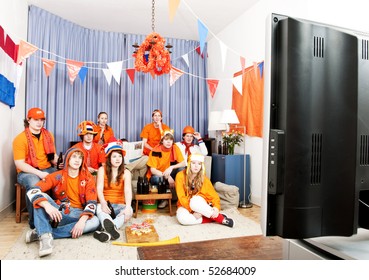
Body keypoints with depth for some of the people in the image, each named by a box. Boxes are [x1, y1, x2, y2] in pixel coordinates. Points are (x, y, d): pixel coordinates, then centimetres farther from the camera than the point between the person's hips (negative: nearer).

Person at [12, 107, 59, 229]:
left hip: (47, 169, 4)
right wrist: (39, 173, -24)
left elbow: (52, 156, 9)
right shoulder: (20, 138, -8)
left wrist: (58, 161, -16)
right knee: (34, 185, -37)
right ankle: (34, 220, -17)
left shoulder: (49, 135, 8)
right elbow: (19, 164, -13)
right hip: (27, 172, -4)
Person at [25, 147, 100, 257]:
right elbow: (32, 191, -15)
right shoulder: (57, 176, -2)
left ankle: (41, 233, -28)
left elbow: (92, 203, -10)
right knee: (41, 197, -21)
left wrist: (82, 220, -28)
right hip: (58, 213, 0)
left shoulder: (88, 178, -1)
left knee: (95, 222, -30)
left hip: (77, 214, 0)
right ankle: (45, 236, -37)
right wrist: (47, 205, -34)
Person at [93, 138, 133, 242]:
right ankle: (112, 229, -65)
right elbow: (99, 189, -12)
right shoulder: (102, 170, 0)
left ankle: (108, 232, -54)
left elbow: (128, 191, -16)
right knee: (99, 209, -35)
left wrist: (128, 207, -36)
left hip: (119, 205, 1)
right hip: (105, 204, -1)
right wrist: (103, 203, -34)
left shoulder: (126, 172, 0)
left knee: (129, 211, -32)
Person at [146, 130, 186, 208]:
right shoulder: (156, 151, -19)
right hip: (157, 175, -2)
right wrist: (167, 176, -34)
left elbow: (183, 163, -14)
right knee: (157, 179, -37)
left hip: (169, 175, 3)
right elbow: (152, 170, -21)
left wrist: (171, 167, -31)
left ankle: (176, 193, -11)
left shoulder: (175, 148, -10)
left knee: (181, 169, -24)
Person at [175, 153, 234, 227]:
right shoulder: (180, 176, -13)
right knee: (182, 218, -35)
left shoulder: (204, 178, -7)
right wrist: (192, 211, -26)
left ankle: (217, 217, -23)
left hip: (199, 203, 0)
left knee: (195, 201, -37)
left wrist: (216, 207, -29)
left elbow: (214, 196, -8)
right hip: (185, 205, 0)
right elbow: (181, 197, -15)